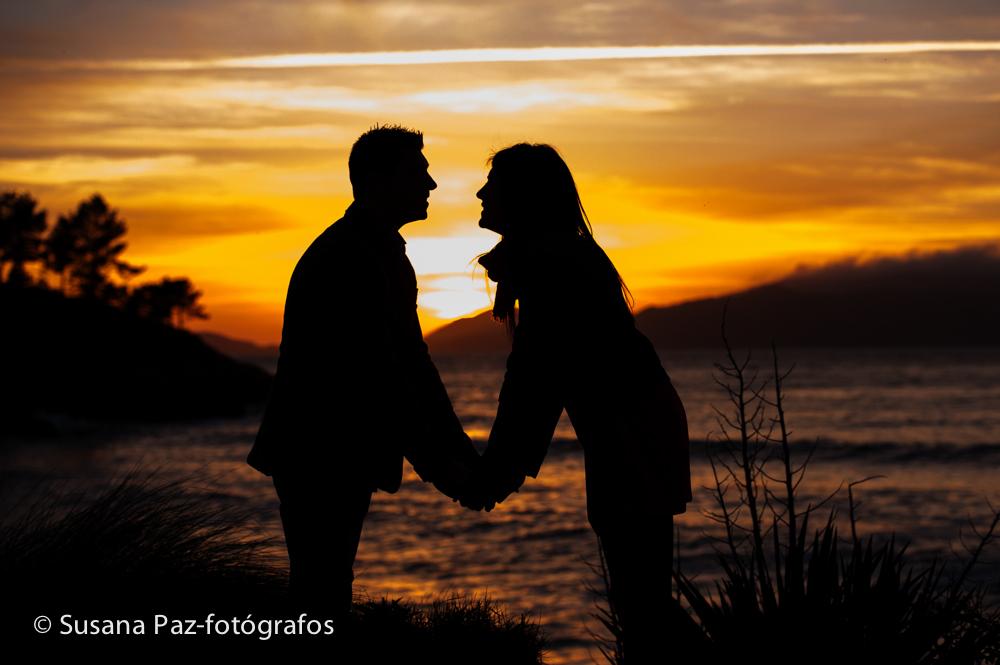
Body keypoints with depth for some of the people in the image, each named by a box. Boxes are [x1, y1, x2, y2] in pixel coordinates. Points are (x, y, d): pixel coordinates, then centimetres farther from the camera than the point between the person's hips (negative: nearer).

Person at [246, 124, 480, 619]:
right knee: (320, 597, -7)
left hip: (343, 460, 10)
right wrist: (435, 464, -23)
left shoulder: (385, 256, 14)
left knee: (326, 593, 14)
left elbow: (410, 362, 14)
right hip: (319, 460, -10)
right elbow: (375, 375, -25)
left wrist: (462, 455, 5)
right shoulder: (344, 258, -19)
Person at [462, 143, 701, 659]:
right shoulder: (559, 255, 17)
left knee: (641, 599, -7)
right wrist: (501, 467, 18)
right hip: (629, 437, 10)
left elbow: (539, 378, -17)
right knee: (639, 596, 13)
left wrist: (497, 474, -12)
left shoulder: (550, 263, -15)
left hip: (629, 438, -10)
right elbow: (540, 373, 18)